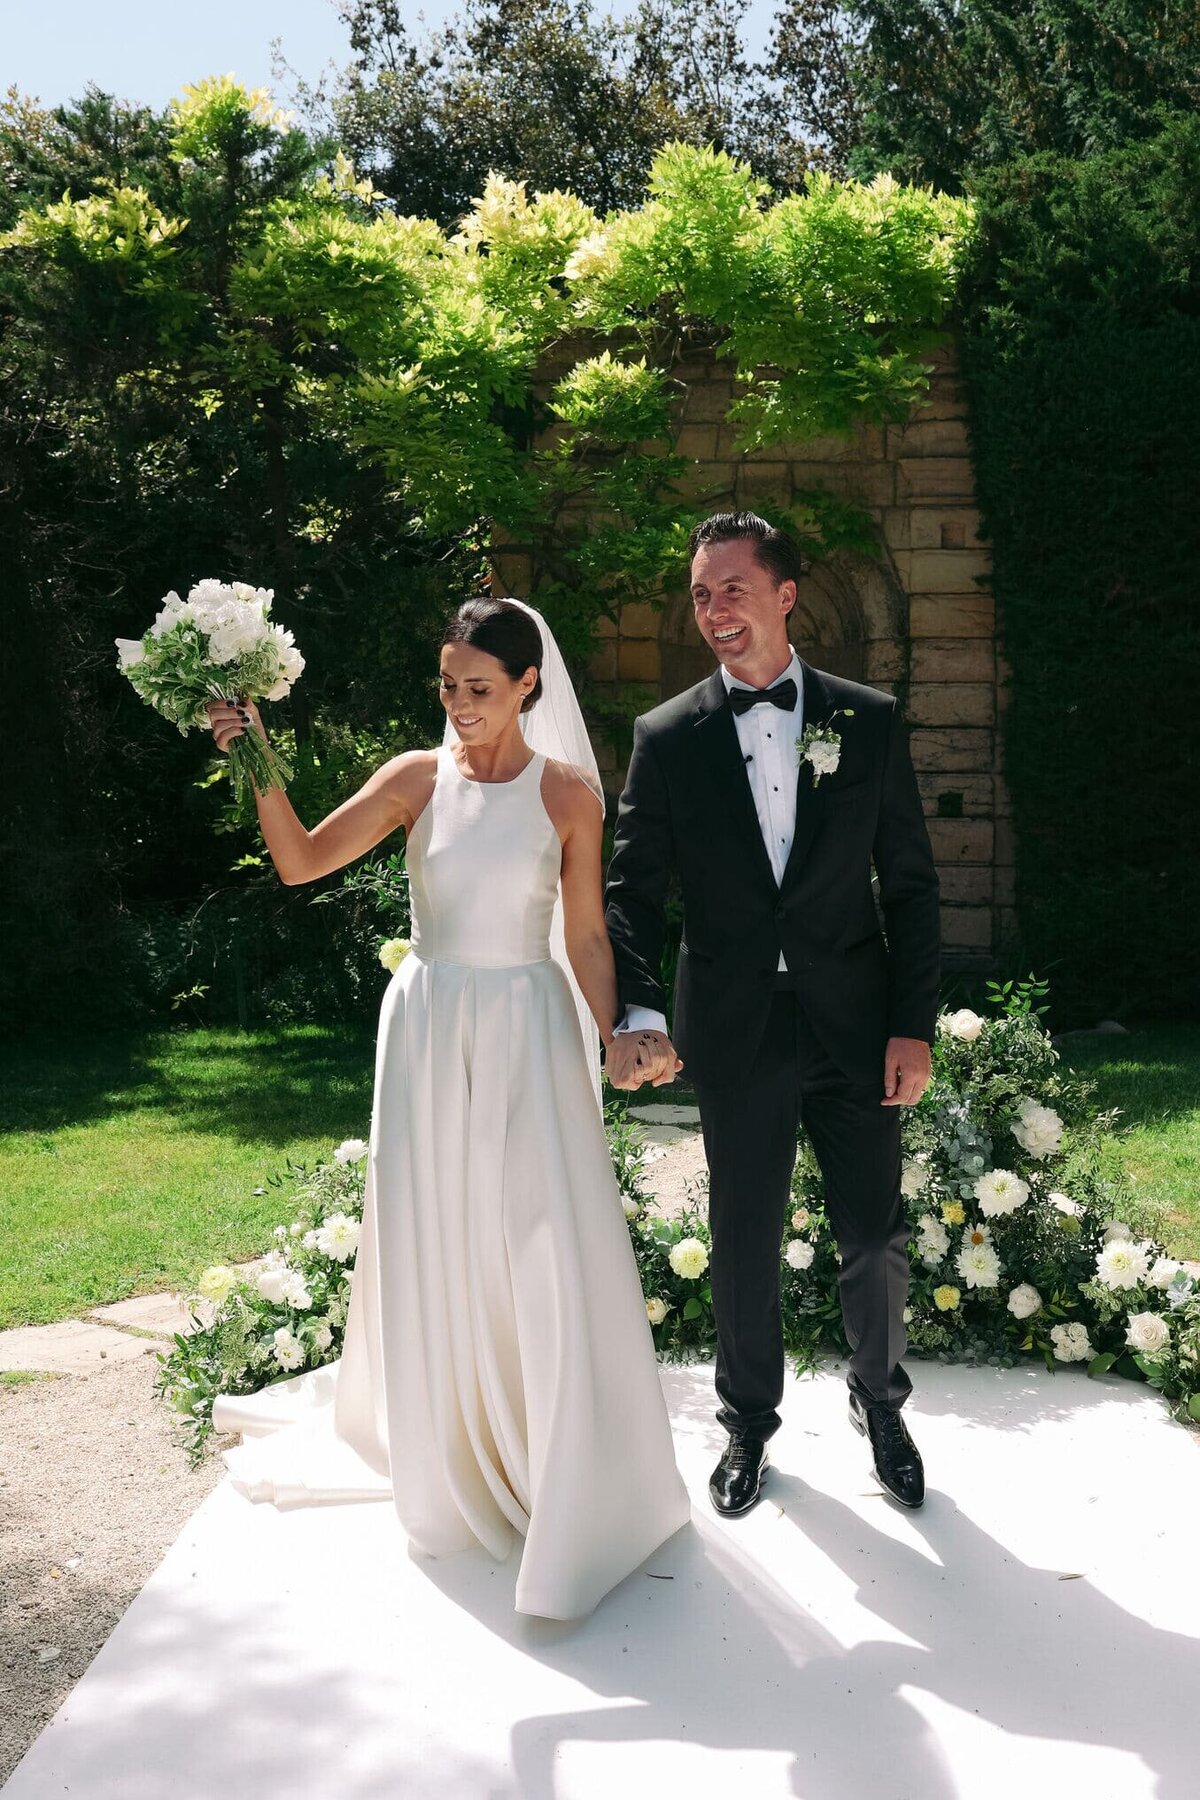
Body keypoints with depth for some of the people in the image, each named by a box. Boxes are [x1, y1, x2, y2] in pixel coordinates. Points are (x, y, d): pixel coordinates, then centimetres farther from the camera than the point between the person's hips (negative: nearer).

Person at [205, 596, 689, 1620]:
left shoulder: (568, 793, -3)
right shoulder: (418, 778, 0)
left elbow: (585, 938, 0)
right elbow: (302, 862, -4)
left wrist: (617, 1038, -7)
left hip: (527, 1030, -2)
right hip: (428, 1027, 2)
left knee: (548, 1248, -3)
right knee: (435, 1247, 10)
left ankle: (567, 1476, 16)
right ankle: (450, 1459, 31)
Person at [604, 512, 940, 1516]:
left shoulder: (869, 722, 1)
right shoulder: (666, 737, 0)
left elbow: (911, 884, 2)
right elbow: (633, 889, -3)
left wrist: (915, 1024, -4)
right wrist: (639, 1013, -19)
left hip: (855, 1021, 0)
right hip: (733, 1029, 0)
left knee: (874, 1238, 8)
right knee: (744, 1243, 11)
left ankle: (881, 1404, 35)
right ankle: (749, 1423, 33)